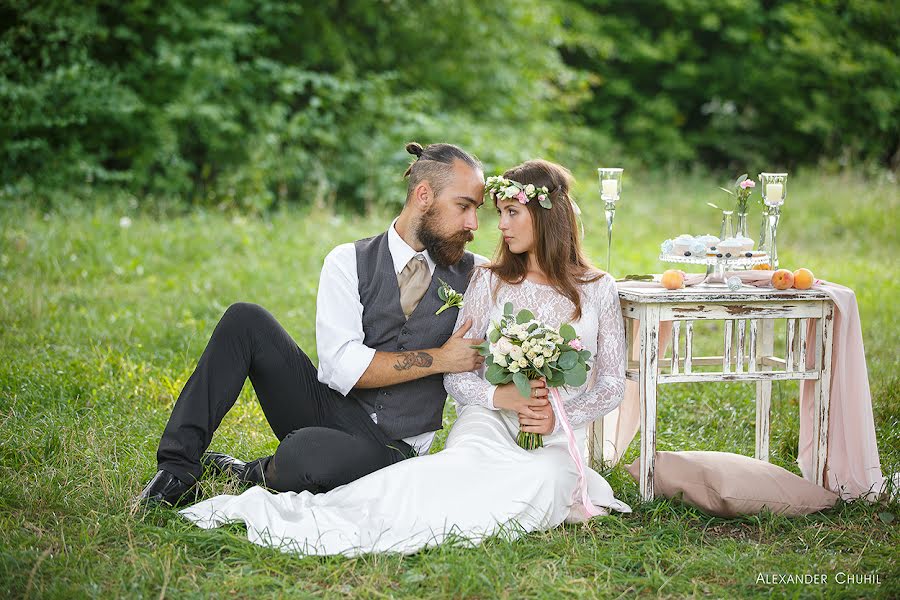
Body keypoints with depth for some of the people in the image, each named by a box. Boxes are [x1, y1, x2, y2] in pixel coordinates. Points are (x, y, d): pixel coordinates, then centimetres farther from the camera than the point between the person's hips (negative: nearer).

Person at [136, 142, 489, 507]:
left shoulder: (473, 275, 5)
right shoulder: (349, 262, 0)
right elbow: (342, 367, -12)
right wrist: (438, 359, -14)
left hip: (389, 448, -2)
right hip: (328, 408, 2)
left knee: (309, 453, -38)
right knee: (246, 320, -18)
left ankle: (250, 474, -2)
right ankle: (179, 466, -15)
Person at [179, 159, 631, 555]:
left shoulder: (597, 290, 10)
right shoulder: (489, 282, 10)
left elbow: (611, 384, 9)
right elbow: (456, 376, 6)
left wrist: (557, 418, -11)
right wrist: (500, 396, -16)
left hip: (559, 441, 1)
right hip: (487, 426, -1)